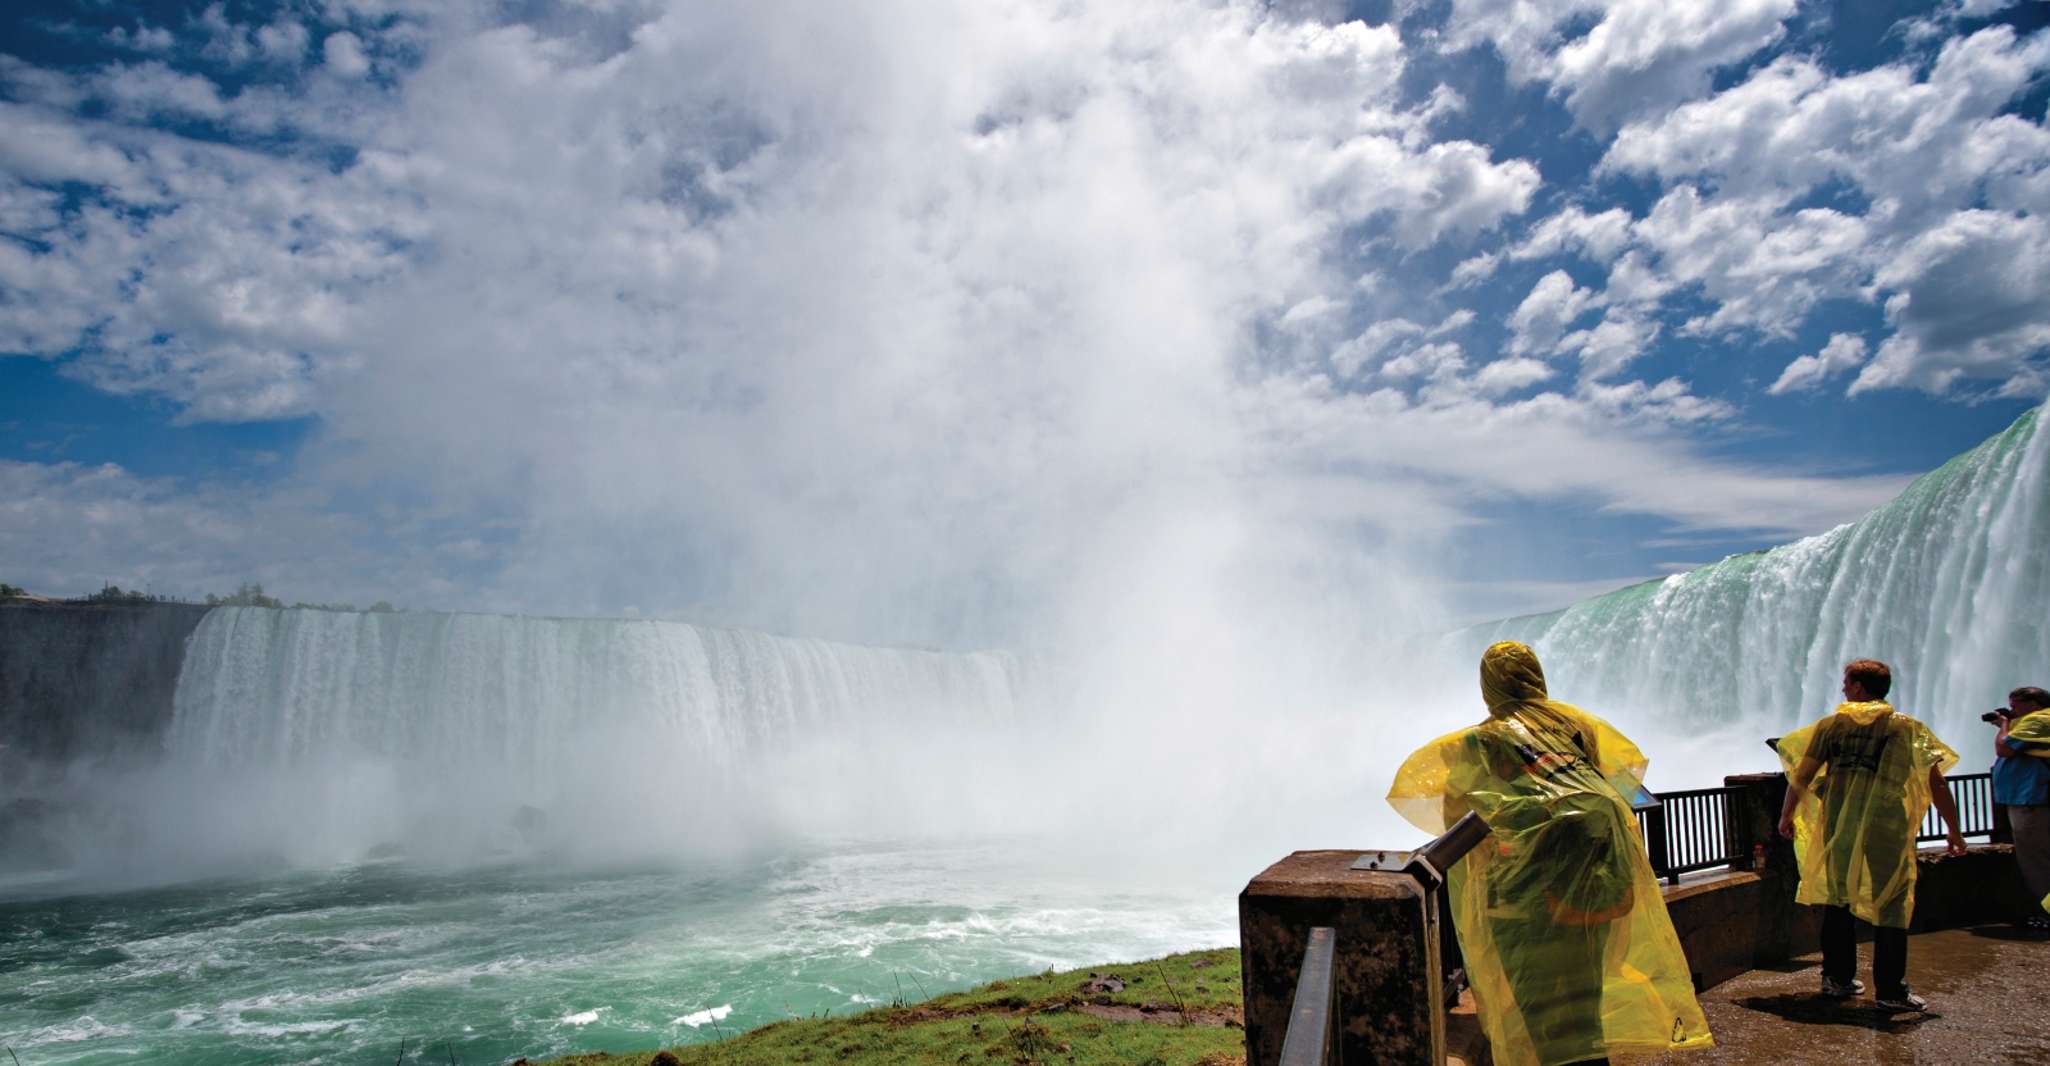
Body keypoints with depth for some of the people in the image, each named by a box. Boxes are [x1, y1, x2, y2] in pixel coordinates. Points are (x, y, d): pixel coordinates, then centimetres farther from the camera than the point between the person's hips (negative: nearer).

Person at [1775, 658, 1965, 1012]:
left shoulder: (1831, 724, 5)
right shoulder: (1906, 727, 2)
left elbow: (1802, 775, 4)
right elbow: (1936, 783, -1)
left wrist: (1787, 815, 15)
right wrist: (1952, 829, 6)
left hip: (1838, 826, 2)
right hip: (1885, 829, -2)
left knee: (1837, 899, 14)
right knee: (1891, 904, 3)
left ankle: (1838, 978, 20)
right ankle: (1891, 990, 2)